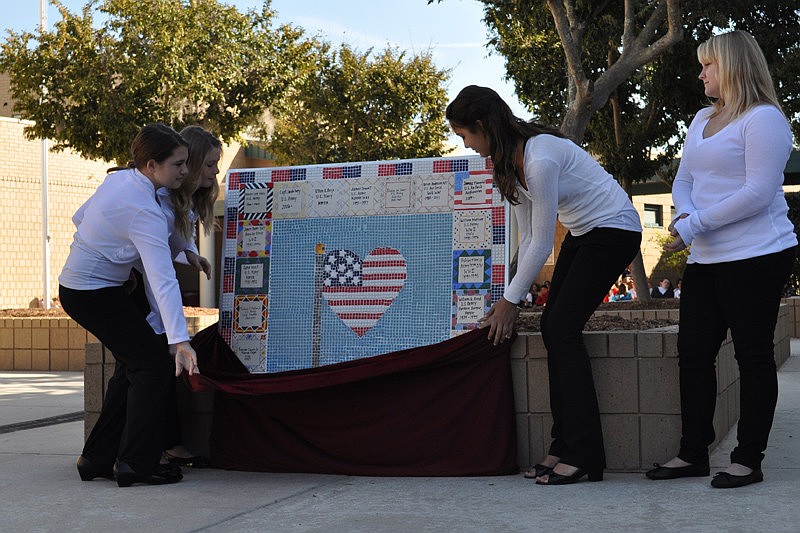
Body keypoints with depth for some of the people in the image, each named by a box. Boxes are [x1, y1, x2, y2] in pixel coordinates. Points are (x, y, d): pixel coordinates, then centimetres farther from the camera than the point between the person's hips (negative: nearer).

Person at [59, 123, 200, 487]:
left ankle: (97, 458, 20)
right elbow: (163, 281, -34)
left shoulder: (117, 178, 1)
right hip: (94, 293, -10)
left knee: (131, 365, 15)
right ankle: (135, 464, -4)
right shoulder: (145, 212, -26)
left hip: (73, 285, 10)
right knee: (154, 364, -6)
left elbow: (80, 217, 15)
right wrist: (179, 340, -39)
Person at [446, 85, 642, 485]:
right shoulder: (510, 159, 2)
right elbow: (527, 236, 6)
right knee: (552, 326, 0)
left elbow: (542, 243, -22)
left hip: (614, 230, -9)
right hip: (582, 234, 9)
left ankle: (584, 454, -12)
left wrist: (510, 300, -13)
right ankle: (565, 445, 5)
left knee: (561, 327, -15)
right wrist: (513, 296, 2)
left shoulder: (540, 159, -28)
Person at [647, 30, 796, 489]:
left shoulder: (763, 119, -9)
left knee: (753, 354, 0)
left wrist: (695, 225, -17)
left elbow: (758, 193, -18)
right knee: (694, 352, 7)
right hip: (706, 259, 9)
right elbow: (684, 181, 17)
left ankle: (749, 460, 9)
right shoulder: (702, 119, 18)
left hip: (755, 256, -8)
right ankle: (694, 452, 17)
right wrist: (684, 216, -6)